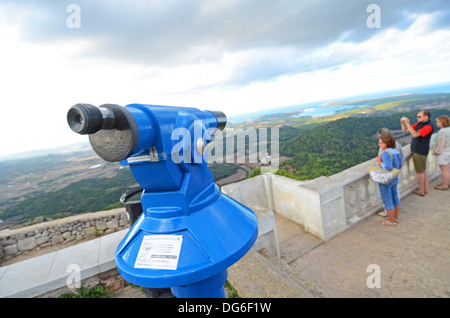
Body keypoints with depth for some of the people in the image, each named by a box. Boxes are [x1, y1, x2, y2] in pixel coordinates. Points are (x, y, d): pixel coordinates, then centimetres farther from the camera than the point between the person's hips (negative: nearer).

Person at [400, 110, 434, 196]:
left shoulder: (428, 126, -17)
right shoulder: (419, 124, 8)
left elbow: (415, 134, -29)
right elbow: (404, 129, 9)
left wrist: (408, 123, -30)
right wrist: (403, 122, -10)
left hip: (420, 152, -9)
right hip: (417, 150, 9)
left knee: (419, 171, 1)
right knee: (423, 171, 17)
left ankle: (421, 191, 13)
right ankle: (426, 189, 28)